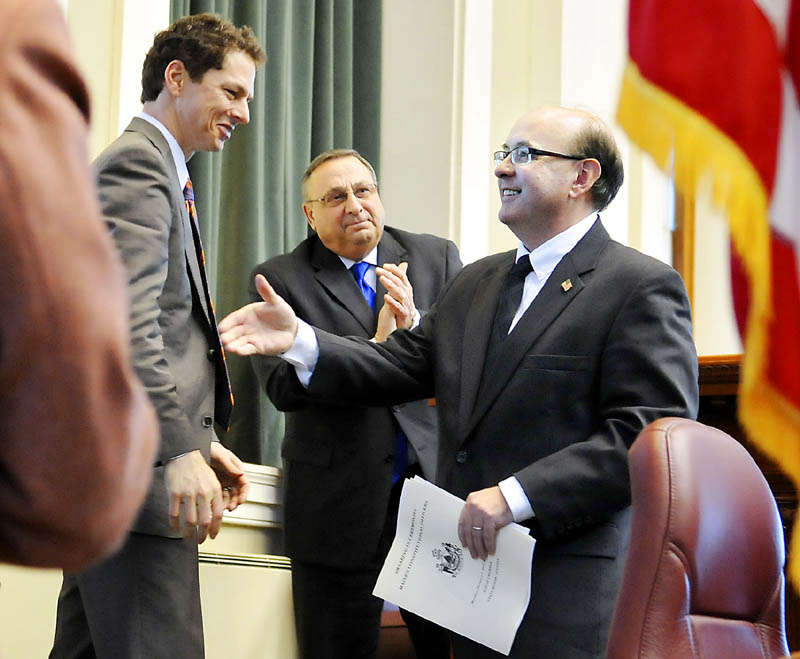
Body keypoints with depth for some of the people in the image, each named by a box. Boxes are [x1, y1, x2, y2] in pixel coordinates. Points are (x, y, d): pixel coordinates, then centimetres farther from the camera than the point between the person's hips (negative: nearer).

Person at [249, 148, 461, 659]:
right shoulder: (281, 279, 0)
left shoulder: (437, 258, 9)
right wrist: (377, 347, -16)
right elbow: (282, 386, -12)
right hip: (339, 506, -2)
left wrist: (416, 325, -16)